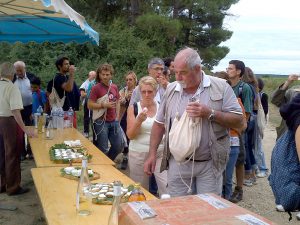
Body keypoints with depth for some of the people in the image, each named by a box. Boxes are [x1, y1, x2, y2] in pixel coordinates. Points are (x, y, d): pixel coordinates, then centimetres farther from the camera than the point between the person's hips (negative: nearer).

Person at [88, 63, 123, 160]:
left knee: (118, 147, 11)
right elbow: (89, 105, -10)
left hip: (114, 121, 6)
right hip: (101, 122, -5)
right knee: (103, 149, 0)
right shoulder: (96, 88, -8)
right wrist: (104, 105, -18)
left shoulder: (114, 87, 8)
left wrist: (117, 117, 10)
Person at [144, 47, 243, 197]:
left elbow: (238, 121, -7)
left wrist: (210, 114, -20)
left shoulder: (220, 87, -5)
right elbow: (159, 124, 9)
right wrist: (152, 154, 4)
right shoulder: (171, 89, 4)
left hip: (209, 164, -2)